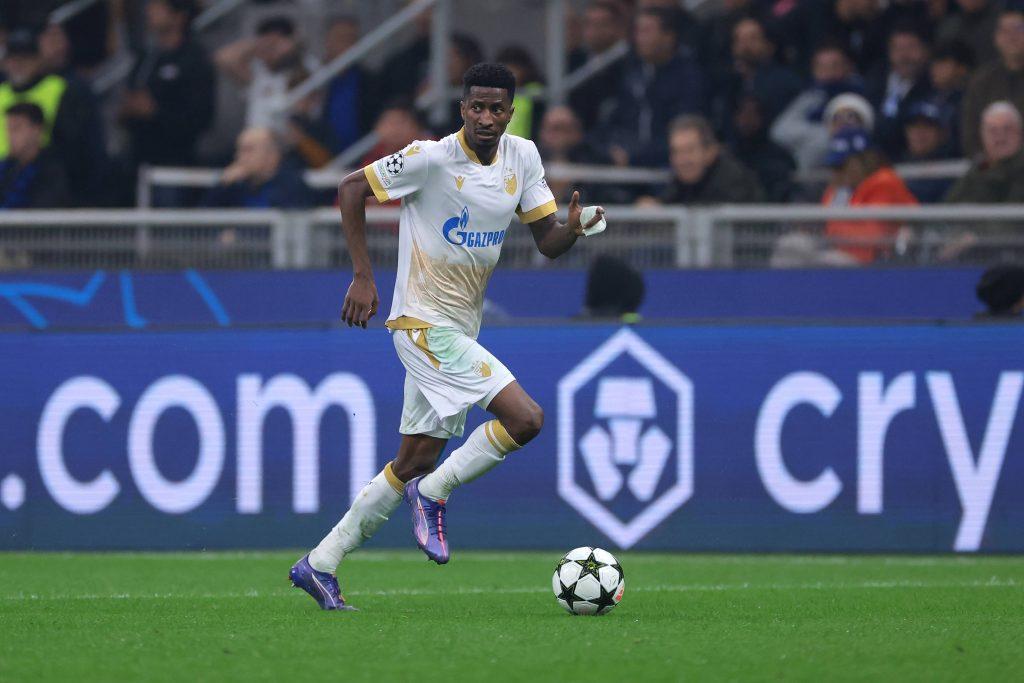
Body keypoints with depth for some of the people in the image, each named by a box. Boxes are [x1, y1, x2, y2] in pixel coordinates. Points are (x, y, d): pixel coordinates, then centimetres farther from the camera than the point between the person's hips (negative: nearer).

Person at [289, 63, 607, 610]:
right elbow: (351, 187, -8)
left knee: (415, 463, 10)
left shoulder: (522, 157, 5)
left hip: (460, 330, 8)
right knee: (526, 418, -19)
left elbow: (547, 241, 9)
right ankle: (434, 494, -1)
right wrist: (363, 276, -14)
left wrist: (573, 229, -15)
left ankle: (321, 564, 17)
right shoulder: (433, 158, -15)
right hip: (424, 324, -8)